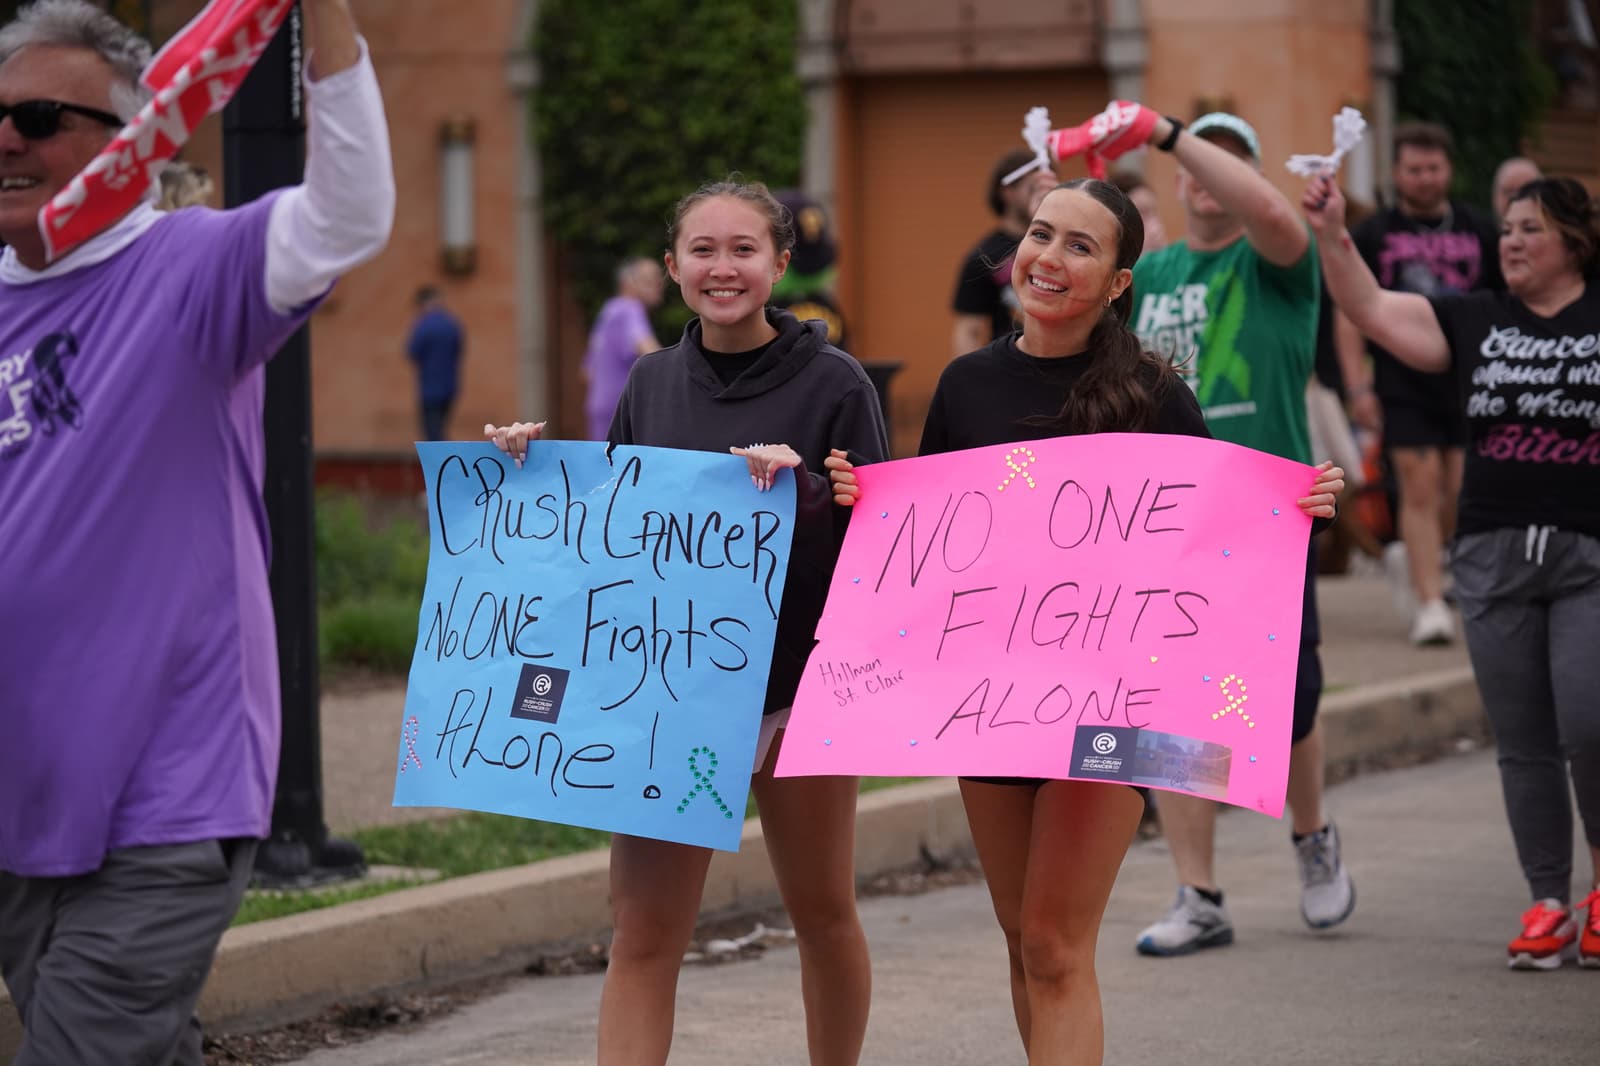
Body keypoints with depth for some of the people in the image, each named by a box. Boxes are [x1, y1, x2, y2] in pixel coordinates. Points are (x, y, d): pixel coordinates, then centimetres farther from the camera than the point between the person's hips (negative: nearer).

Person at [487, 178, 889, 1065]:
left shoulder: (832, 383, -6)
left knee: (823, 915, 14)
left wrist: (799, 485, -26)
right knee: (642, 934, -4)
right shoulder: (652, 384, 7)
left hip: (799, 686, -2)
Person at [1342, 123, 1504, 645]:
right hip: (1403, 384, -2)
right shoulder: (1372, 235, 2)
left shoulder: (1479, 232, 7)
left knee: (1460, 493, 4)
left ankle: (1428, 566, 31)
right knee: (1420, 487, -10)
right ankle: (1430, 603, -10)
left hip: (1469, 384, 2)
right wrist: (1358, 387, -6)